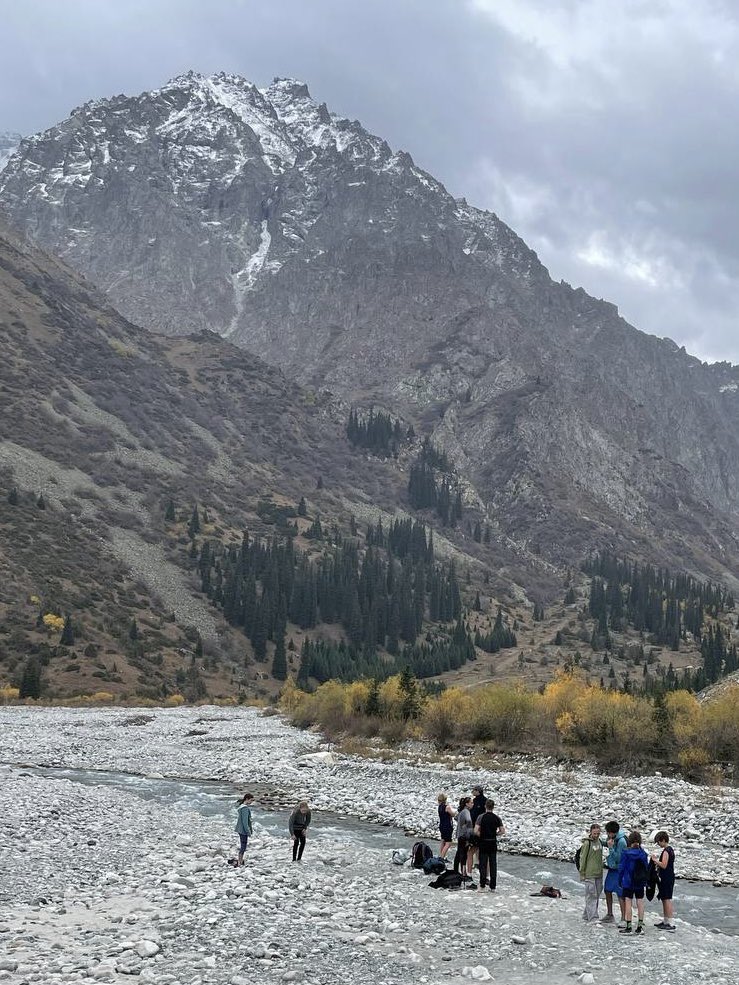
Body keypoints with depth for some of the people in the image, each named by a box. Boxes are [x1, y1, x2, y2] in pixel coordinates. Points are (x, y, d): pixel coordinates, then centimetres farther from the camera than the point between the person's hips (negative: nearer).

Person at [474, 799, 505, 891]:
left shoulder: (481, 817, -9)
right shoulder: (497, 818, 0)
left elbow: (476, 831, -17)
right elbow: (502, 831, -1)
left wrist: (481, 836, 2)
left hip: (483, 843, -2)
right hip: (493, 843, 2)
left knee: (483, 864, 4)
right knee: (493, 865, 6)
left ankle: (482, 886, 4)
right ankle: (493, 887, 7)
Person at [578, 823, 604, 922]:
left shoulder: (600, 841, 9)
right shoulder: (587, 843, -13)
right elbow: (582, 859, -10)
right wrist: (582, 874, -9)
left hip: (599, 874, 8)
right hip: (589, 874, -8)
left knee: (596, 895, 11)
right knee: (591, 896, -8)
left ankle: (586, 916, 21)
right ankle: (593, 918, -9)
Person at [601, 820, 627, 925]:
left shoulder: (621, 841, -24)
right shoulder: (611, 837, 1)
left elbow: (618, 858, -23)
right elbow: (605, 843, 24)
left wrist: (611, 848, -29)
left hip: (618, 870, -9)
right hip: (611, 868, 9)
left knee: (620, 894, -7)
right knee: (607, 891, 16)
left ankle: (623, 919, -1)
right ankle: (610, 915, 30)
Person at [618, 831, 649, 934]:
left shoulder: (626, 853, -12)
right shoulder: (643, 853, -1)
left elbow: (621, 867, -8)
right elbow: (646, 867, 6)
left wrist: (620, 880, 3)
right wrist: (645, 881, 16)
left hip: (628, 882, -4)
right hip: (640, 883, 4)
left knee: (628, 903, 1)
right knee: (640, 903, 10)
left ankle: (628, 927, 2)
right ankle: (640, 925, 13)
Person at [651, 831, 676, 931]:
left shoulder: (666, 851, -17)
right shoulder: (670, 849, 13)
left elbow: (664, 865, -23)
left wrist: (655, 860, -12)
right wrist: (657, 861, 11)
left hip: (666, 879, -10)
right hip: (669, 877, 10)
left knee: (667, 900, -8)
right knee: (664, 899, 17)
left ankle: (670, 924, -8)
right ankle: (665, 921, 25)